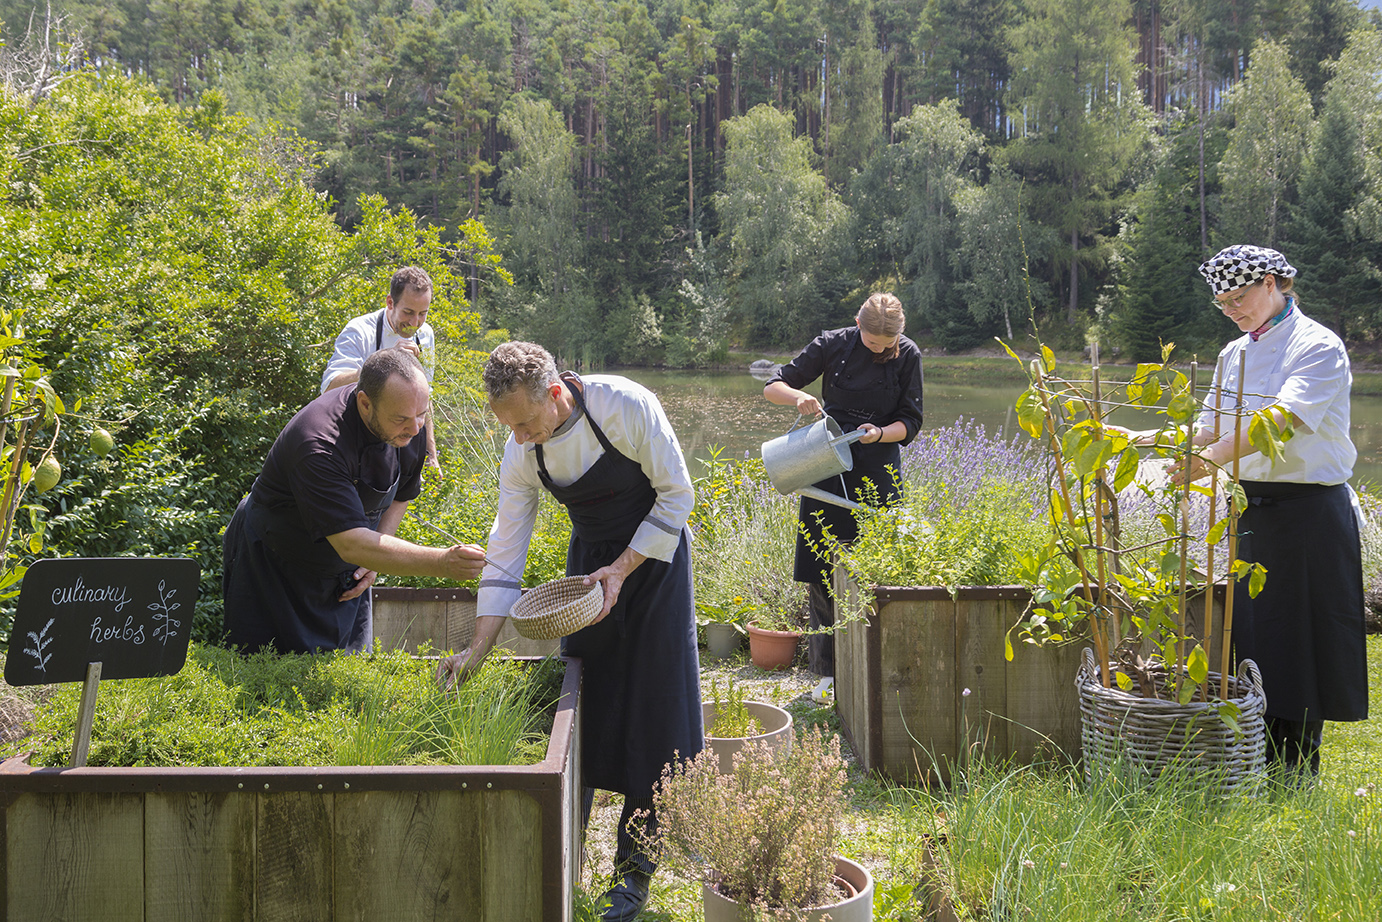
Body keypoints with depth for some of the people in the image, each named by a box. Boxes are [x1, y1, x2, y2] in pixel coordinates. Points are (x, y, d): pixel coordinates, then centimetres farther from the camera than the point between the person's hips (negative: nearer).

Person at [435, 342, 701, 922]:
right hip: (590, 558, 4)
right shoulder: (521, 453, -14)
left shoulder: (626, 406, -28)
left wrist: (622, 570, -22)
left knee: (651, 704, -5)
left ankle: (636, 865, 3)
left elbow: (677, 495, -16)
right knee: (582, 699, 0)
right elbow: (505, 553, -8)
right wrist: (479, 647, -13)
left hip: (653, 551, -3)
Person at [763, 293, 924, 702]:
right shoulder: (833, 344, -5)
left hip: (879, 472, 0)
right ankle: (828, 669, 10)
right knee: (823, 572, 0)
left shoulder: (907, 355, -3)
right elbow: (772, 386, -2)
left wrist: (880, 433, -20)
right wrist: (798, 396, -24)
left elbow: (910, 422, 1)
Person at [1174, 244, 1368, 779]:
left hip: (1309, 509, -7)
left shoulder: (1318, 347, -11)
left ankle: (1298, 775, 8)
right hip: (1253, 508, 7)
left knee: (1302, 638, -2)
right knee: (1255, 635, 10)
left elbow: (1283, 418, -27)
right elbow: (1214, 428, 16)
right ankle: (1263, 768, 21)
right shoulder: (1235, 354, 12)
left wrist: (1211, 460, -39)